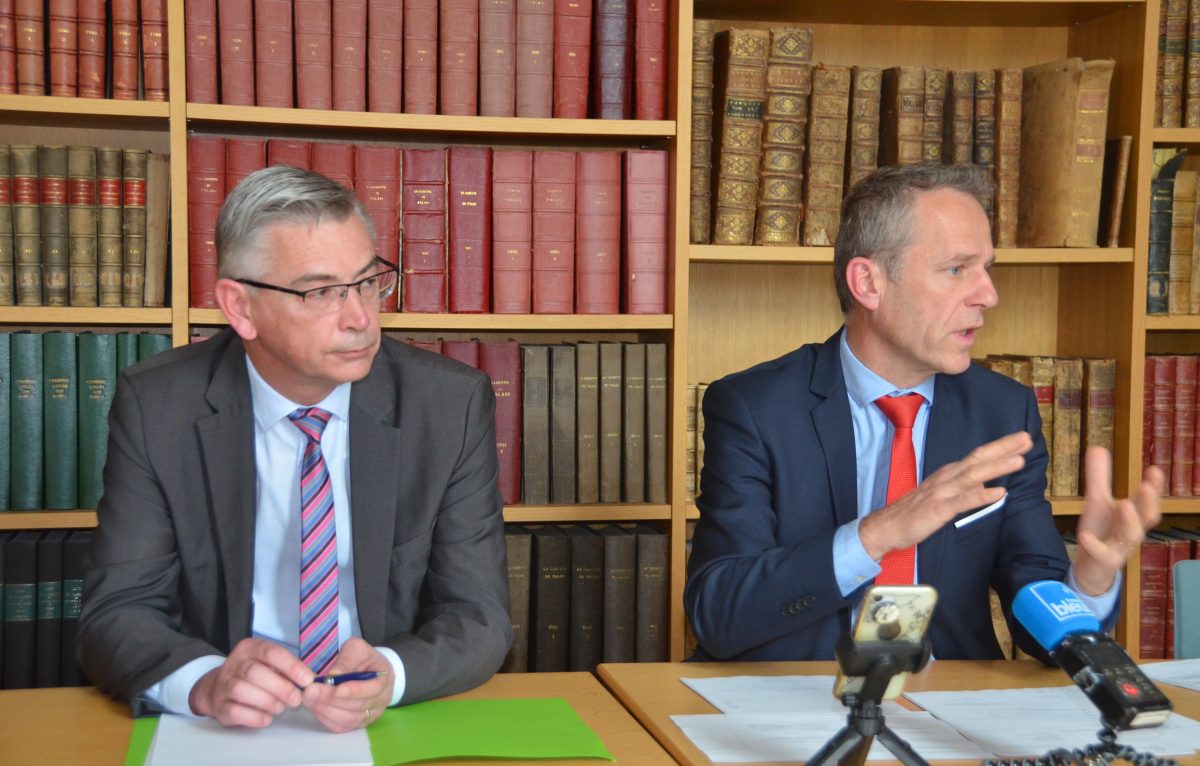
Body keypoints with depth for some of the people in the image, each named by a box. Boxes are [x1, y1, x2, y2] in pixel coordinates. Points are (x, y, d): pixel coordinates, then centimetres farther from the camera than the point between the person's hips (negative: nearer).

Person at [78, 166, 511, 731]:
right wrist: (205, 681, -29)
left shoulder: (453, 404, -5)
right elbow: (114, 614, -7)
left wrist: (388, 674, -27)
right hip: (220, 730, 0)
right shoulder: (156, 407, -6)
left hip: (399, 727, 1)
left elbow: (478, 616, -5)